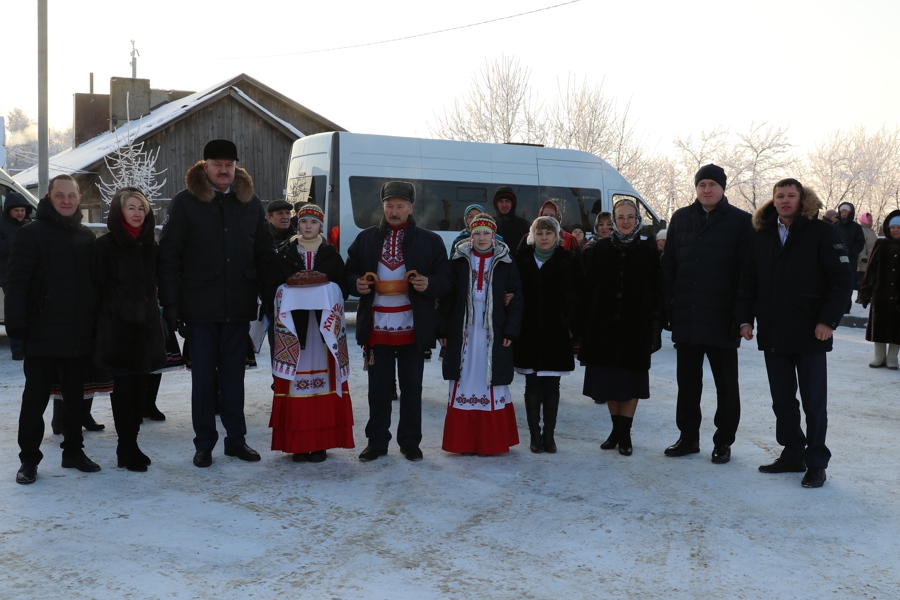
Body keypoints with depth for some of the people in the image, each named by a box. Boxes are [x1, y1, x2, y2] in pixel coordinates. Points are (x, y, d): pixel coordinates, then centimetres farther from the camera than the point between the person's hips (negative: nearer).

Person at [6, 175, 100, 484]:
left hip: (79, 336, 5)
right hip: (43, 334, -5)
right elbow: (16, 281, -10)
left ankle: (74, 450, 24)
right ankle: (29, 459, 9)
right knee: (35, 398, 1)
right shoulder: (32, 233, -4)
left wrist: (96, 324, 12)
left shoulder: (86, 237, 12)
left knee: (75, 397, 13)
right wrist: (17, 323, -17)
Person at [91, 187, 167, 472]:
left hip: (146, 325, 5)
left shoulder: (149, 245, 12)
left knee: (140, 386, 7)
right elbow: (98, 286, -6)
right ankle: (127, 448, 3)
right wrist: (103, 321, -10)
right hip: (118, 326, -5)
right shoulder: (106, 245, -3)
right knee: (124, 386, -3)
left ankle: (130, 445, 16)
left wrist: (153, 316, 11)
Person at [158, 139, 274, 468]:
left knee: (233, 374, 11)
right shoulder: (185, 202, -2)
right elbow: (168, 256, -4)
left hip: (238, 305, 3)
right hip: (200, 305, -2)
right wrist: (170, 303, -10)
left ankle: (236, 438, 19)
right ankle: (204, 443, 14)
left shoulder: (250, 203, 8)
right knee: (203, 376, 5)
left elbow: (264, 254, 12)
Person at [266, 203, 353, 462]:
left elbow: (343, 288, 6)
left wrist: (325, 290, -9)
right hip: (293, 324, 0)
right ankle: (298, 442, 1)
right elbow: (273, 287, 5)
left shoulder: (332, 255, 10)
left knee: (323, 378, -2)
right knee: (296, 380, -4)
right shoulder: (284, 254, 9)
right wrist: (290, 289, -10)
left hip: (324, 326, 0)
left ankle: (321, 442, 3)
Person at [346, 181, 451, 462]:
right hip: (377, 328, 1)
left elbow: (446, 280, 3)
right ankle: (376, 441, 18)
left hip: (413, 329, -1)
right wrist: (357, 284, -9)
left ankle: (410, 442, 19)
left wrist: (429, 283, -18)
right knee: (378, 387, 7)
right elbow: (349, 273, 13)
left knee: (412, 388, 7)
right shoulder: (365, 239, 9)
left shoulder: (430, 240, 4)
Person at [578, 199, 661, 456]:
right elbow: (588, 289, 1)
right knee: (609, 379, 8)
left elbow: (655, 293, 0)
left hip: (636, 328, -1)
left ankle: (624, 432, 12)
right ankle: (617, 429, 21)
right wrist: (585, 324, -4)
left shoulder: (648, 254, 1)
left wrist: (655, 328, -6)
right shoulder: (600, 250, 3)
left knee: (631, 380, 3)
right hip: (604, 326, 1)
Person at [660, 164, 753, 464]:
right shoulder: (681, 218, 9)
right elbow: (668, 265, 10)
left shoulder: (740, 221, -2)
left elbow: (746, 271, -6)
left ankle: (723, 442, 18)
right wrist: (668, 306, 2)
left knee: (726, 383, 7)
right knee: (687, 380, 11)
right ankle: (688, 437, 22)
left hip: (721, 317, -3)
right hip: (685, 316, 4)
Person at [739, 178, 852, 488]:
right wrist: (746, 318, 4)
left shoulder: (821, 233, -4)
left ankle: (816, 463, 10)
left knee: (813, 402, 2)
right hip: (773, 334, 4)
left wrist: (828, 320, -14)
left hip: (809, 334, -4)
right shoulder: (762, 236, 9)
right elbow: (750, 281, 13)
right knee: (782, 400, 10)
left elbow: (842, 280, -7)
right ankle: (792, 455, 21)